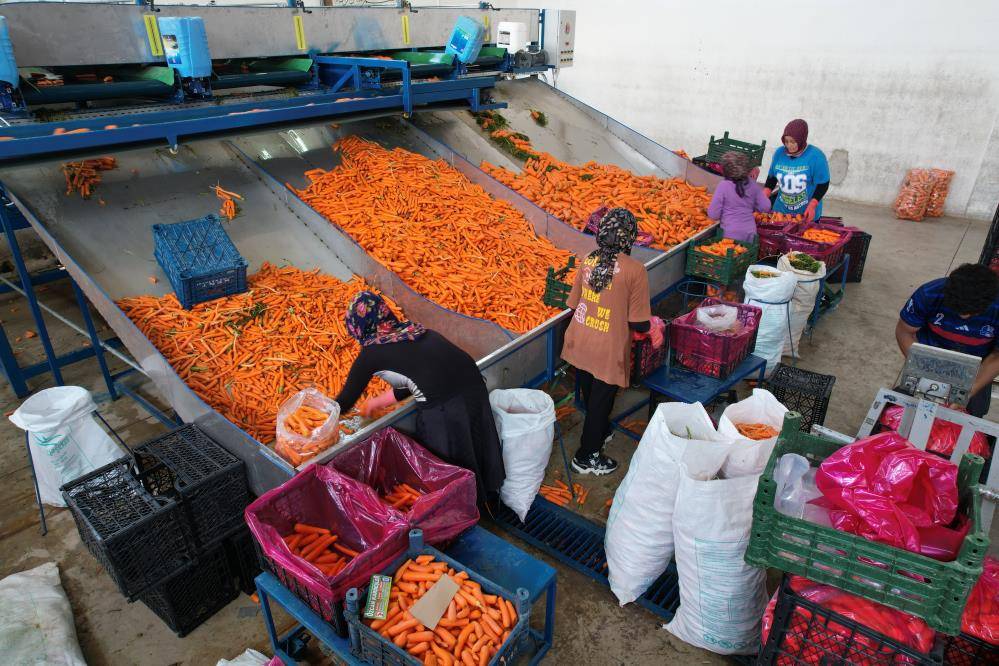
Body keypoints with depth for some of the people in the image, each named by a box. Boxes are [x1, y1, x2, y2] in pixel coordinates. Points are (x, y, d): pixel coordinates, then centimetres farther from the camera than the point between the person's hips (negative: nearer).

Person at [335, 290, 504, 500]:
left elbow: (346, 401, 14)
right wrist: (375, 402, 41)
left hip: (442, 412, -6)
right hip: (476, 392, 6)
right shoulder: (416, 331, 18)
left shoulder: (371, 354, 2)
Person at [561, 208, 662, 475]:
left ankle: (601, 431, 51)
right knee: (600, 401, 13)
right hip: (607, 352, -5)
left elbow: (574, 304, 6)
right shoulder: (635, 270, -18)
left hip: (579, 345, 5)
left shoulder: (588, 261, -4)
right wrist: (653, 326, 7)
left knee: (590, 395, 25)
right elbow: (639, 323, -15)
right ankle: (586, 458, 27)